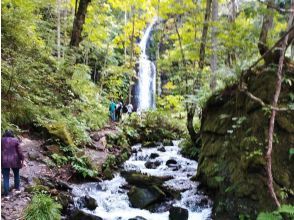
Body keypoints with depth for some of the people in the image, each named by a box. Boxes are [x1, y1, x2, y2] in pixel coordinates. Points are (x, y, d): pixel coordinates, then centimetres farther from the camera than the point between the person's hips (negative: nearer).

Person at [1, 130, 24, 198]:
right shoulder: (15, 140, -2)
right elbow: (19, 151, -3)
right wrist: (22, 159, 4)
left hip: (4, 161, 0)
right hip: (14, 161, 0)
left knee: (5, 178, 4)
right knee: (16, 174, 22)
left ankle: (6, 194, 3)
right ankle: (17, 189, 27)